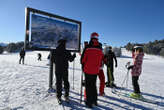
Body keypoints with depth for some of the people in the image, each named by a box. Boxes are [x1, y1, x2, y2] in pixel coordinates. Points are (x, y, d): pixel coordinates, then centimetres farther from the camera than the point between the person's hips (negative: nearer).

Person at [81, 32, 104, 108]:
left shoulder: (87, 48, -13)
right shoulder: (100, 50, -1)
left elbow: (83, 59, -6)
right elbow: (101, 61, 8)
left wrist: (83, 67, 11)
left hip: (88, 70, -4)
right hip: (95, 71, 4)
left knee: (88, 86, 7)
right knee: (93, 85, 19)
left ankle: (89, 102, 15)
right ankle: (94, 101, 30)